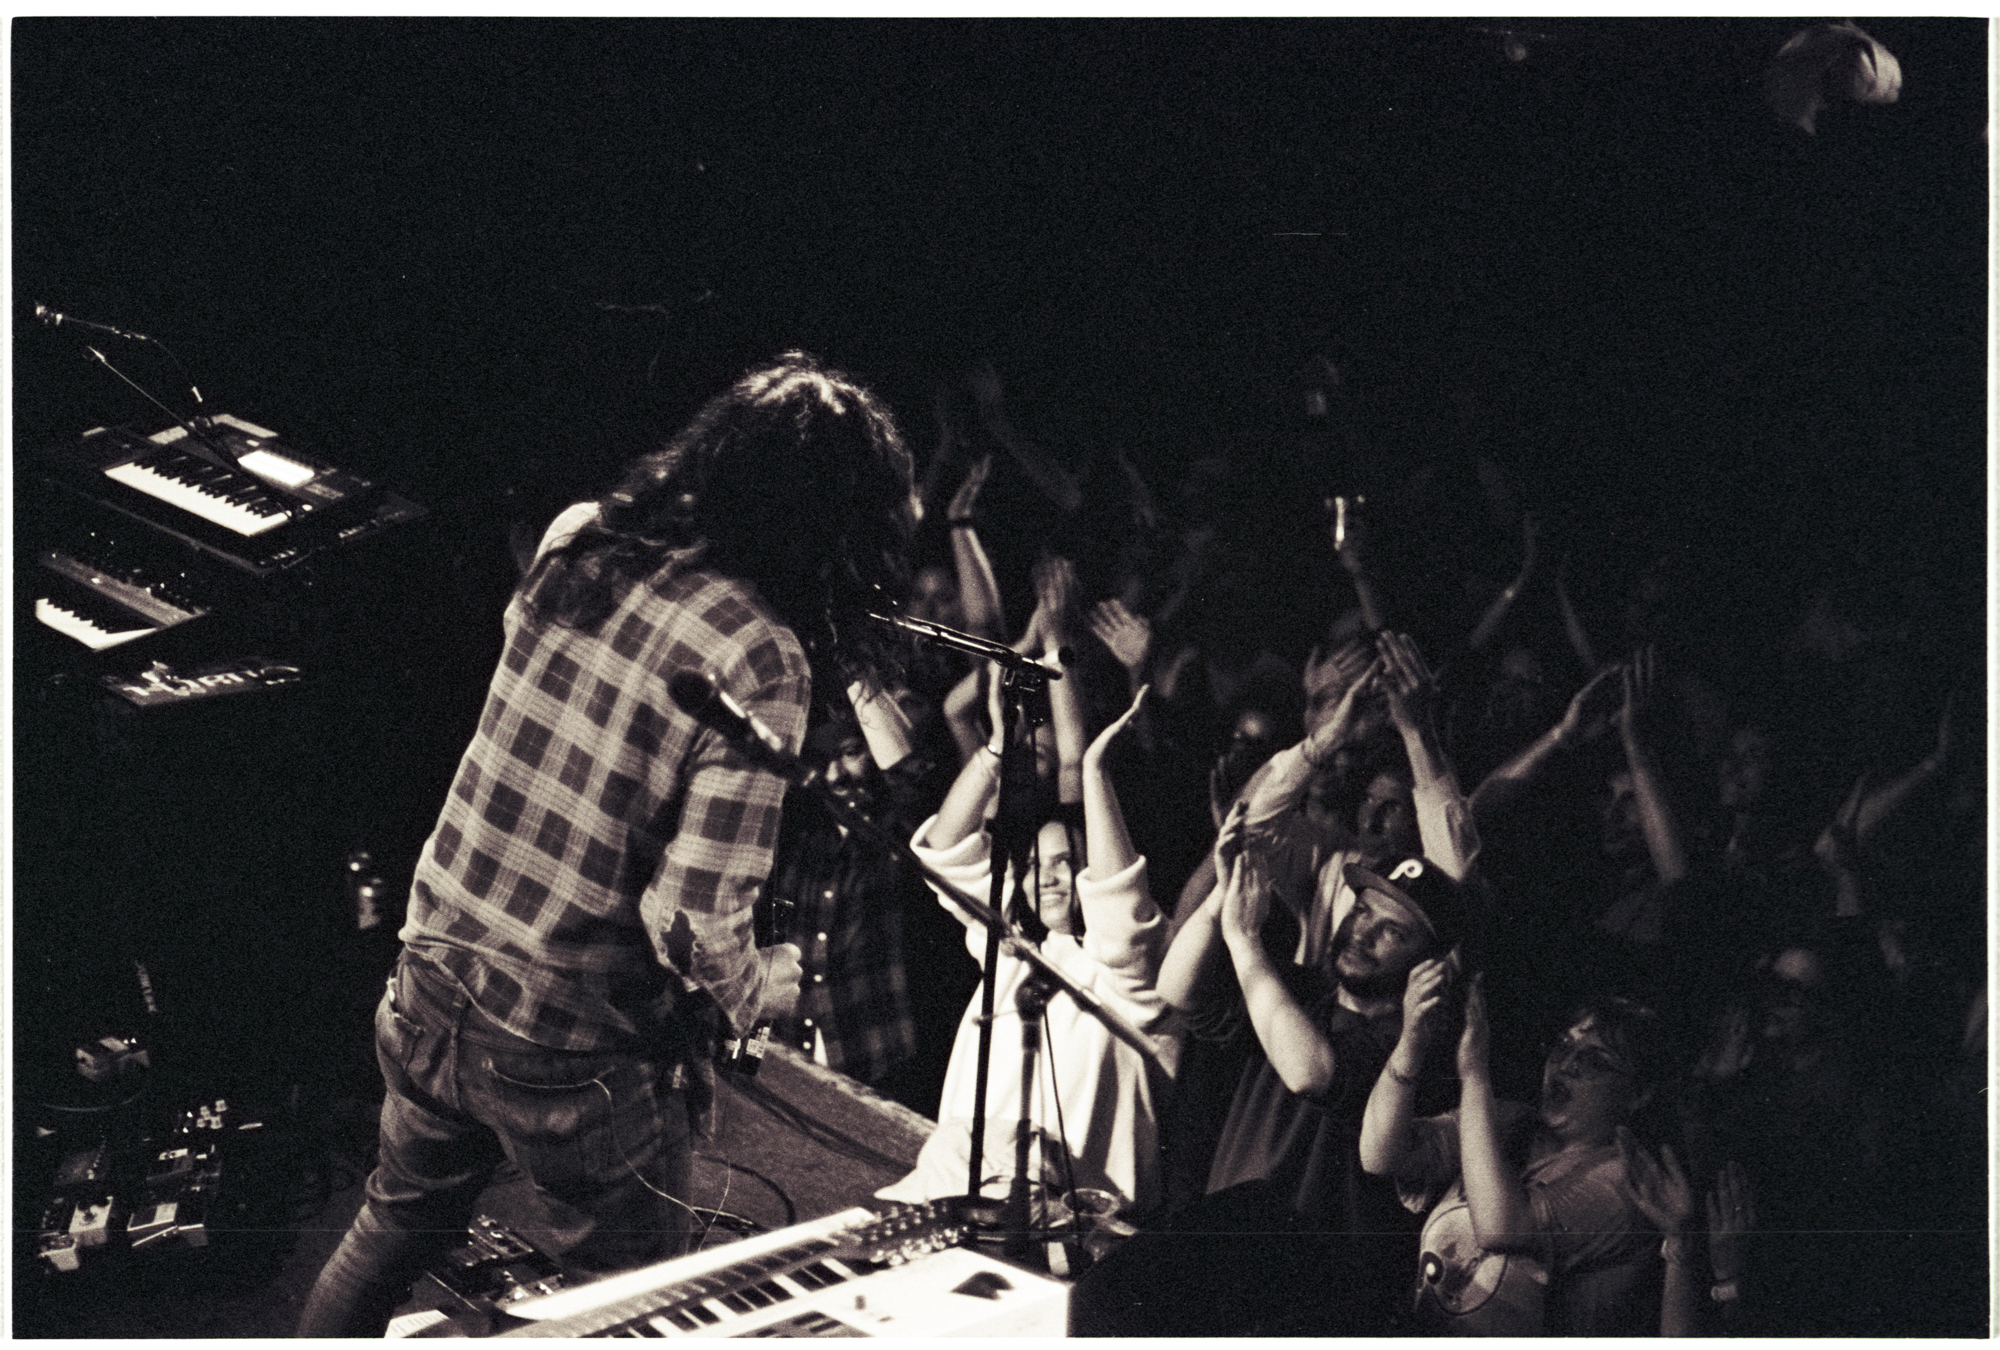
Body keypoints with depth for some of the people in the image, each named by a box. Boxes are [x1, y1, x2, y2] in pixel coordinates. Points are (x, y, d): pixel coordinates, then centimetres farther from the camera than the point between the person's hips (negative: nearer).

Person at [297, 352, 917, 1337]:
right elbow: (695, 926, -23)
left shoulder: (578, 537, -4)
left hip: (433, 980, 6)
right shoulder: (759, 657, -23)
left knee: (396, 1226, 31)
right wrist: (763, 989, -4)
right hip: (575, 1059, -6)